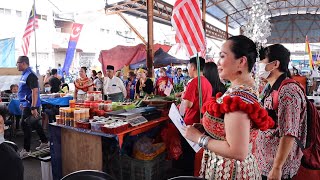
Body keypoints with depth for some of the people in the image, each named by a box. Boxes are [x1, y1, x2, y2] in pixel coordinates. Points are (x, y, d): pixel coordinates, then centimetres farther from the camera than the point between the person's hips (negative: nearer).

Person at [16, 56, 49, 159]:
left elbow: (35, 91, -25)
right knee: (34, 124, 17)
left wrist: (34, 108, -28)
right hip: (27, 104, 10)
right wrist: (22, 103, 24)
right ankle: (44, 142, 30)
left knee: (25, 125, -4)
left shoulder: (30, 75, -18)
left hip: (30, 105, -10)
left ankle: (26, 150, 6)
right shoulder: (24, 74, 12)